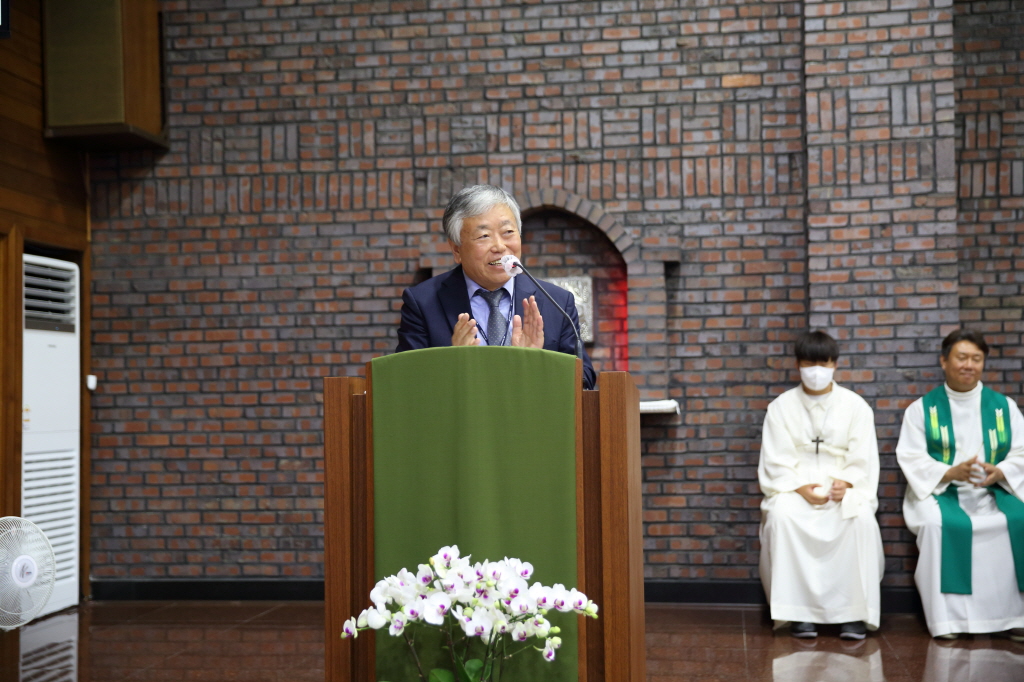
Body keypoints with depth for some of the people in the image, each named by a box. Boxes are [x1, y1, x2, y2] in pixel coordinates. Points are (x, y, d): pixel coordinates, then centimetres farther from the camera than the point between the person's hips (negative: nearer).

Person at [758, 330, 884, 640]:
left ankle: (854, 610, -22)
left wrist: (845, 483, -18)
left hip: (844, 486, 0)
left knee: (862, 519, -32)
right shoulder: (781, 406, 6)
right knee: (782, 516, -33)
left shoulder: (855, 405, 8)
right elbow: (776, 462, 0)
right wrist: (801, 487, -18)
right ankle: (799, 610, -26)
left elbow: (863, 460, 2)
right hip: (794, 486, 0)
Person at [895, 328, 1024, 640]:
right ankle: (946, 617, -27)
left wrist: (999, 472, -19)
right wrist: (951, 473, -22)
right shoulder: (921, 409, 6)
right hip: (938, 491, -2)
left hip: (993, 491, 2)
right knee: (940, 524, -35)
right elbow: (912, 459, -4)